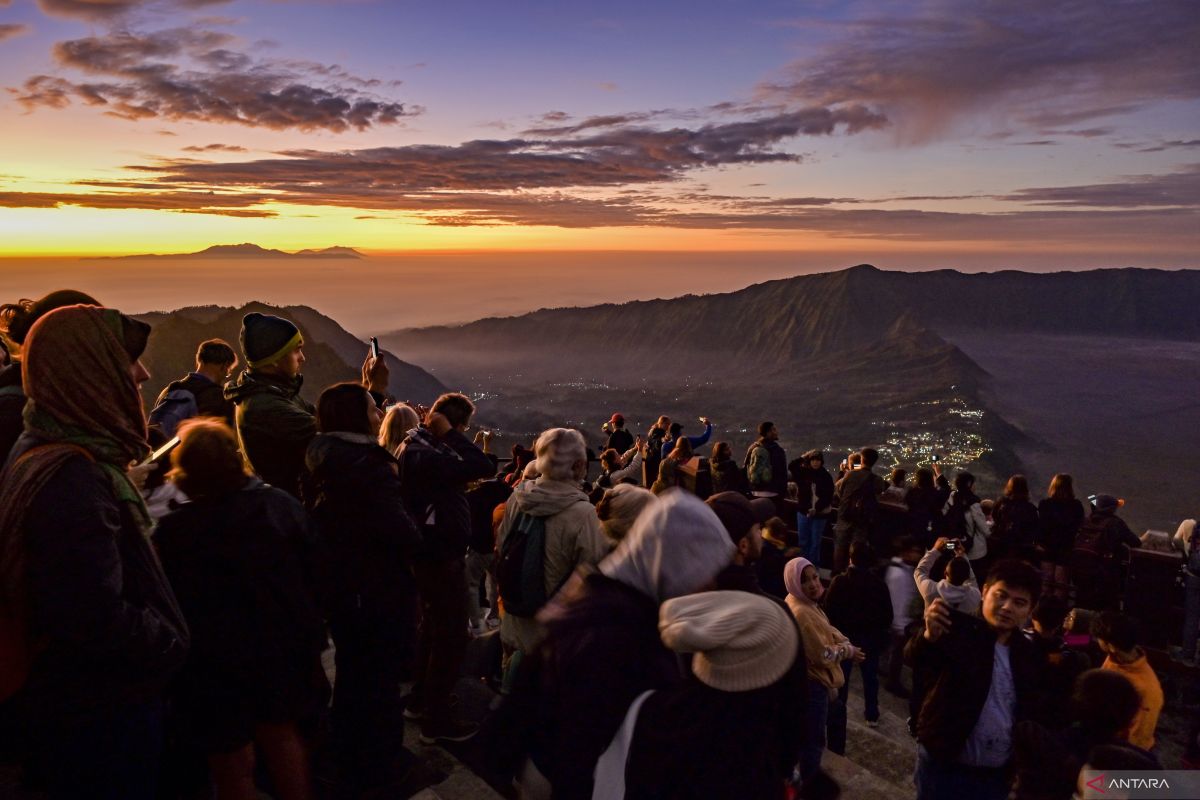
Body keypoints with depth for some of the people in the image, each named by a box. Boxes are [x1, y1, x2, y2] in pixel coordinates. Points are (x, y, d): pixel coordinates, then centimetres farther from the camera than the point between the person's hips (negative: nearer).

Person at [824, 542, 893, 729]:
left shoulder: (839, 581, -16)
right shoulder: (879, 583, -9)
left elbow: (829, 610, -14)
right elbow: (888, 614, -2)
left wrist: (833, 630, 1)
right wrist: (880, 631, 14)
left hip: (845, 636, -2)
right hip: (871, 638, 2)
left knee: (841, 677, 11)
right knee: (870, 677, 15)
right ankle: (872, 716, 24)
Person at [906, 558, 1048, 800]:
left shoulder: (1029, 655, 5)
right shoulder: (957, 630, -13)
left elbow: (1032, 715, 10)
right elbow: (917, 662, -30)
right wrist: (930, 637, -49)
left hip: (997, 777, 5)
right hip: (943, 767, -5)